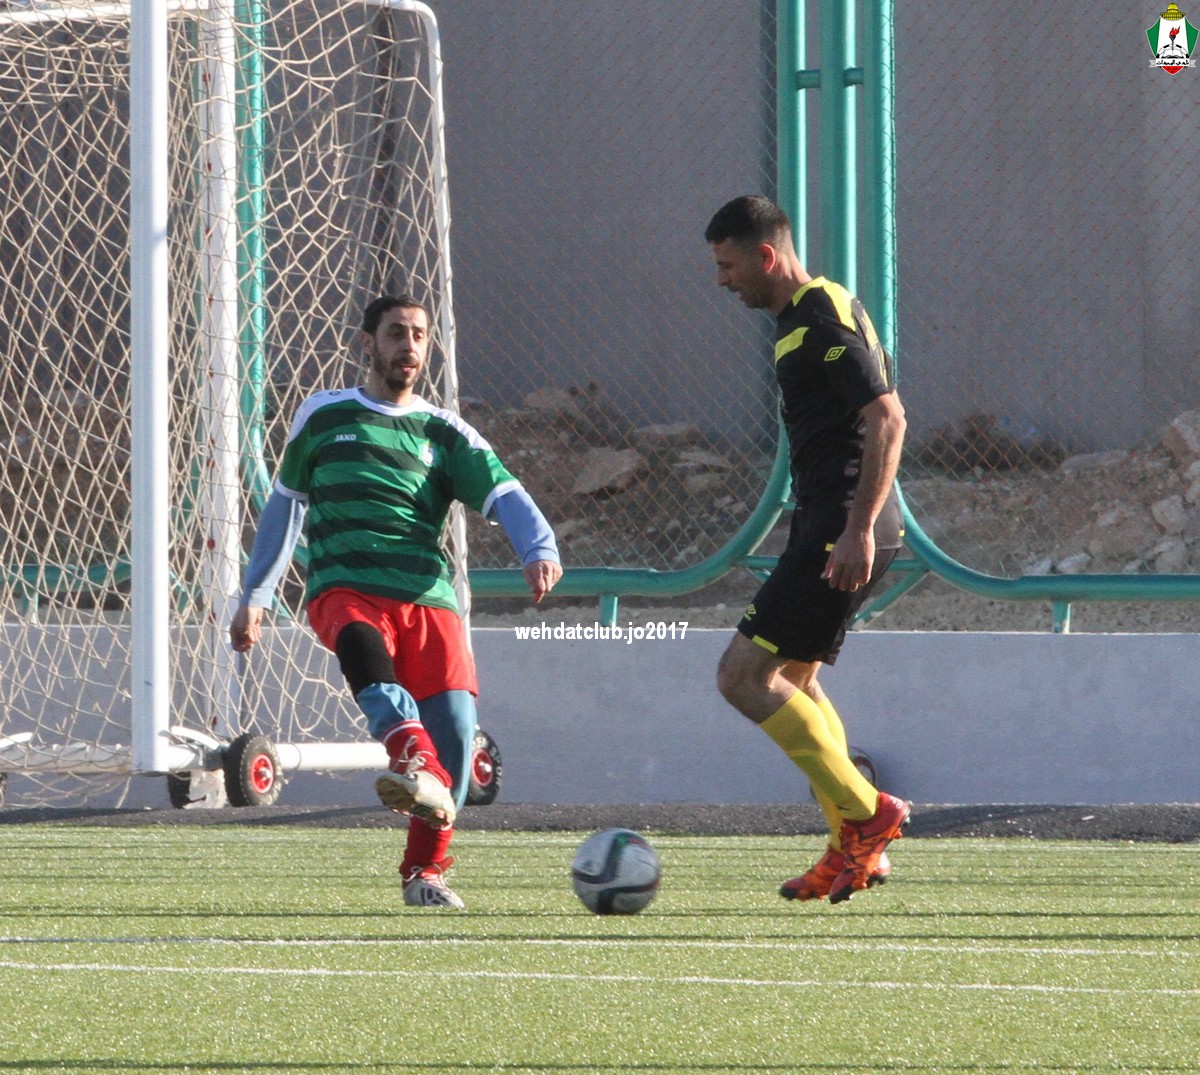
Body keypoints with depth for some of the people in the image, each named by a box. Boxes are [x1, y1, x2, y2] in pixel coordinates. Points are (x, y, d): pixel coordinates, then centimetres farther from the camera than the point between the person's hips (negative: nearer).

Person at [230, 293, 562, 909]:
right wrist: (254, 596, 24)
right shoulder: (323, 416, 20)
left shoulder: (444, 433, 20)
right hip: (344, 588, -2)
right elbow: (285, 505, 28)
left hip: (428, 596, 2)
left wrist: (539, 550, -14)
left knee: (455, 719, -17)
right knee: (367, 657, -36)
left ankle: (425, 870, -1)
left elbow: (505, 496, 6)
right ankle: (419, 768, -64)